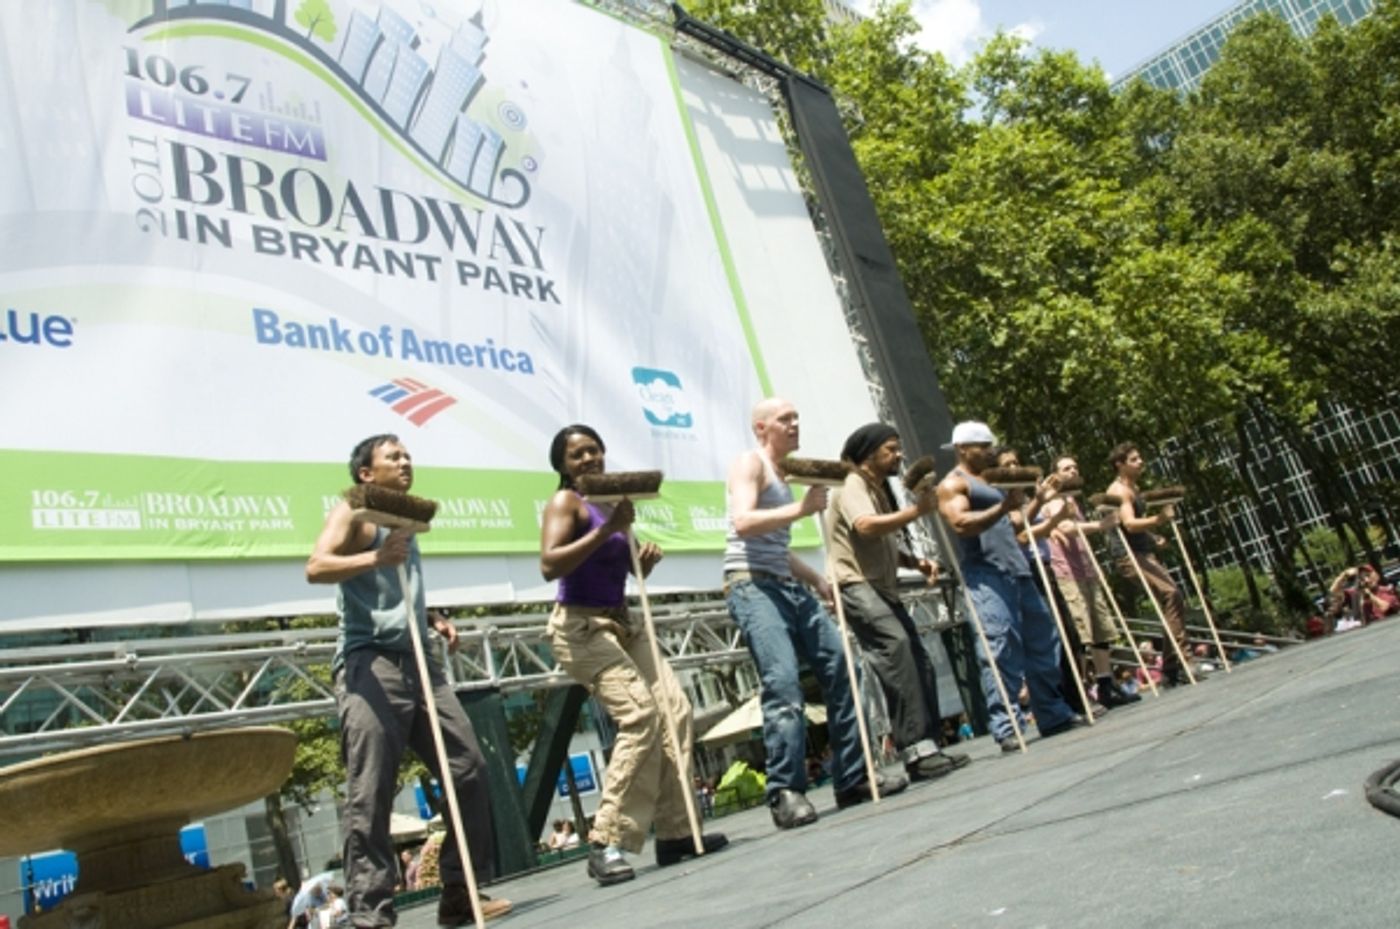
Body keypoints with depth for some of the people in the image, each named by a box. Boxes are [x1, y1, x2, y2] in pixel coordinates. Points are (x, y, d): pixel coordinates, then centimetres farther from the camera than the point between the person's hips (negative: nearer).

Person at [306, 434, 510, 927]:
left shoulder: (406, 522, 24)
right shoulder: (353, 513, 2)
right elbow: (316, 567, -17)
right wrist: (375, 557, -31)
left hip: (416, 661, 8)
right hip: (369, 663, -8)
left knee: (469, 767, 4)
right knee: (370, 794, -9)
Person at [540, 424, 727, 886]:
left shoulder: (613, 500, 13)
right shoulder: (566, 501, -7)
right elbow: (549, 566, -24)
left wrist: (646, 557, -1)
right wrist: (606, 529, -26)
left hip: (622, 622, 8)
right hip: (581, 626, -8)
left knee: (675, 709, 0)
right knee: (641, 714, -21)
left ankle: (675, 833, 9)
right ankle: (606, 844, -14)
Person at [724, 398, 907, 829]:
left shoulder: (782, 475, 24)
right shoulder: (750, 463, -2)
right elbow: (742, 522, -20)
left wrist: (817, 580, 20)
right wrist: (801, 509, -26)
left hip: (789, 586, 9)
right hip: (752, 586, -9)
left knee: (840, 667, 4)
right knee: (782, 683, -20)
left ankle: (853, 778, 13)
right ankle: (785, 793, -14)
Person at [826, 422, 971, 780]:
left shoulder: (879, 489, 23)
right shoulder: (852, 485, -7)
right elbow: (866, 527, -28)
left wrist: (914, 561, 11)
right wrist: (916, 510, -29)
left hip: (883, 589, 11)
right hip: (857, 587, -11)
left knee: (920, 662, 6)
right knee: (896, 645, -29)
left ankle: (928, 746, 12)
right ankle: (916, 749, -33)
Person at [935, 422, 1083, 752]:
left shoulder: (992, 482, 26)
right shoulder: (952, 484, -1)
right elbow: (961, 524, -18)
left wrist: (1038, 501, 16)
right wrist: (1003, 508, -23)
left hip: (1016, 570, 9)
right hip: (985, 573, -9)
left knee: (1042, 640, 10)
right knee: (1001, 648, -15)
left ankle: (1054, 715, 21)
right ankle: (1005, 728, -13)